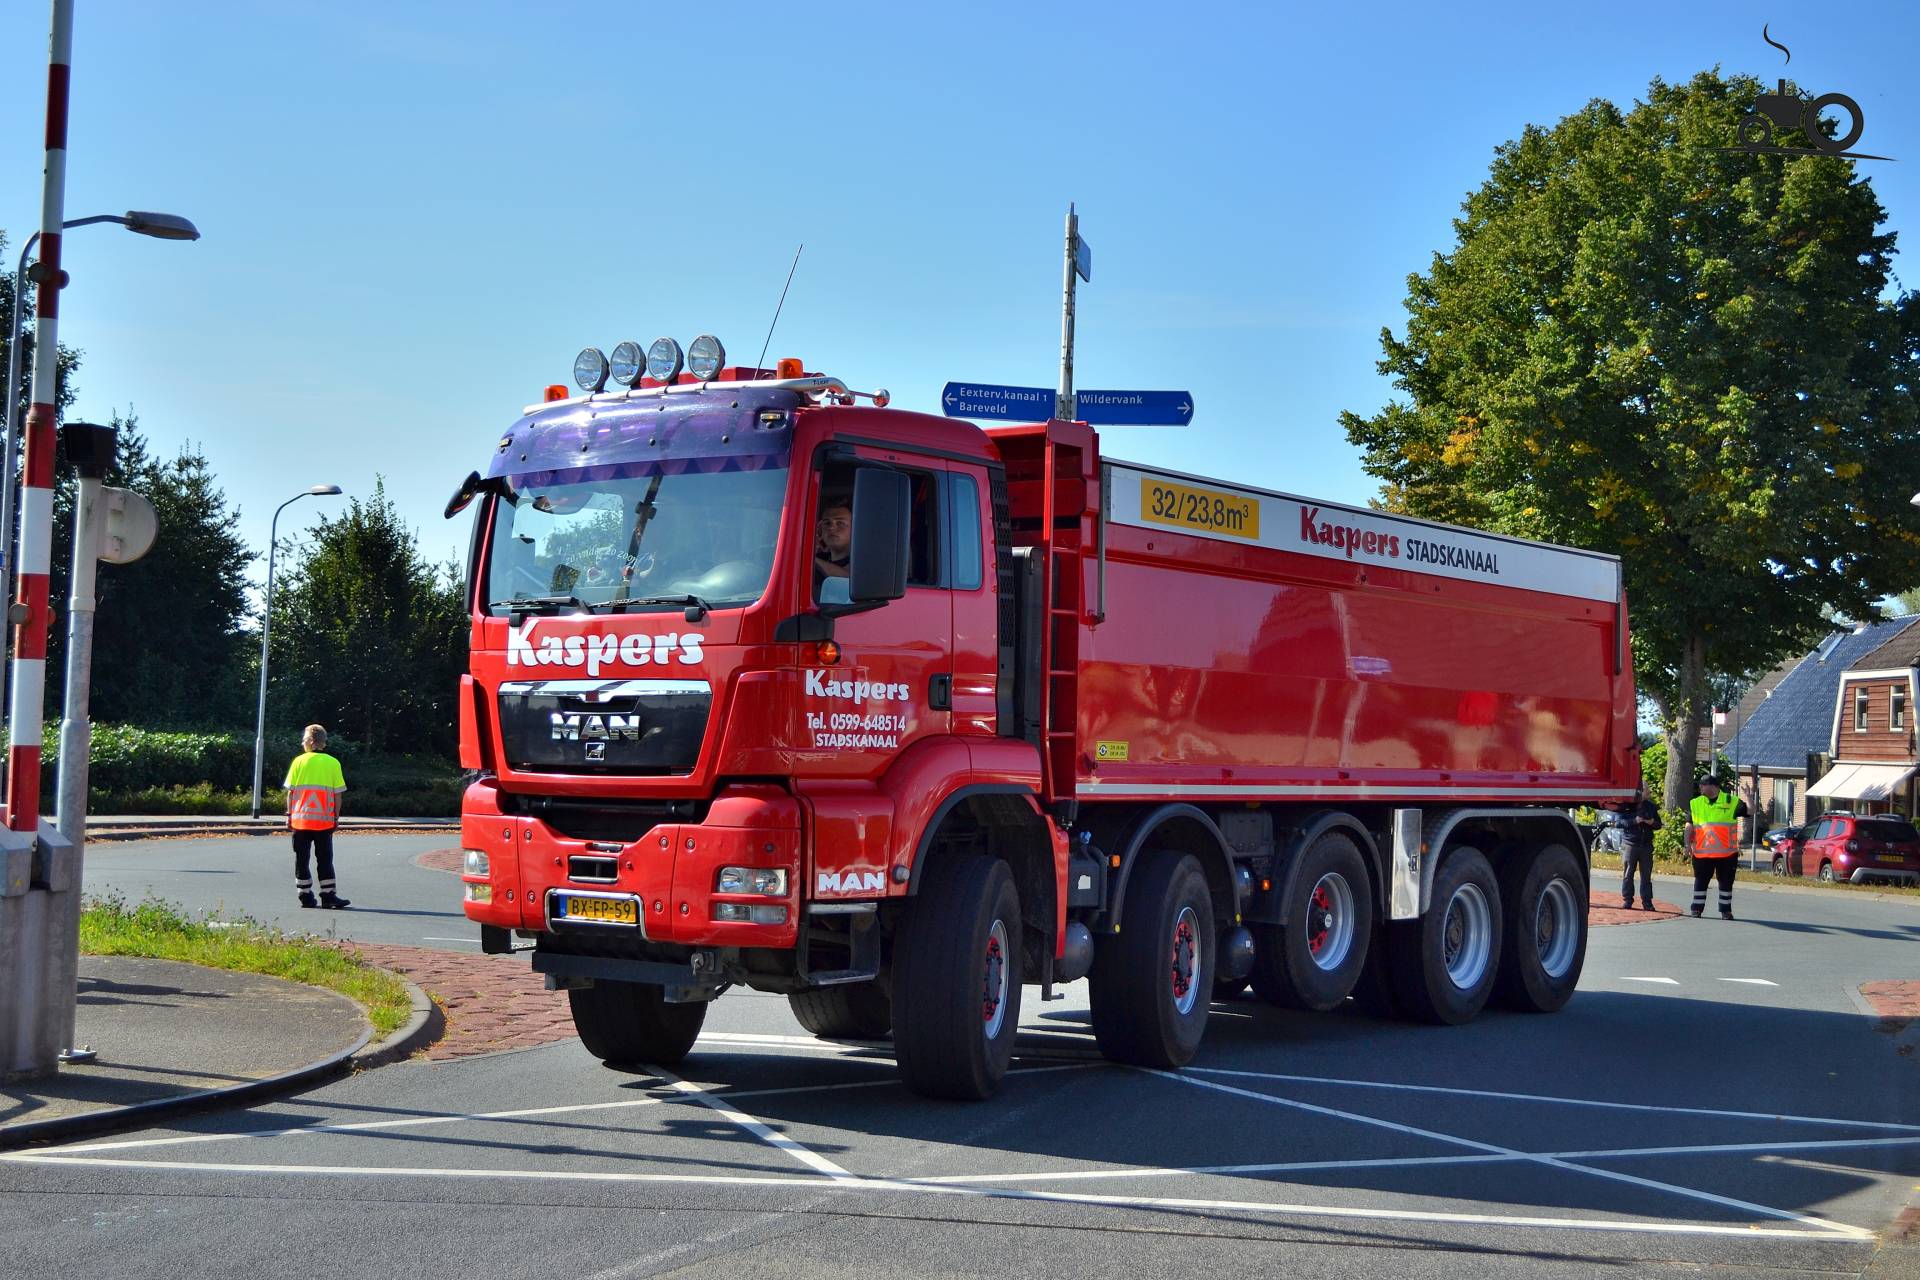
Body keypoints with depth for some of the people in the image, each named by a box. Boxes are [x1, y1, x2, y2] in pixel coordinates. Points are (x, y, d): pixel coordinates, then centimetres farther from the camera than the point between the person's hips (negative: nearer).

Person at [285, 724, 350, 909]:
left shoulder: (299, 761, -1)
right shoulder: (332, 763, 0)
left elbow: (290, 791, 0)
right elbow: (337, 794, 1)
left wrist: (289, 815, 7)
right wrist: (336, 817, 9)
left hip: (300, 819, 0)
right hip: (324, 821, 0)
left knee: (301, 859, 8)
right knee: (325, 859, 4)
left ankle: (306, 896, 8)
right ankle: (329, 896, -1)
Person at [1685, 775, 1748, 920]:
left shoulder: (1732, 802, 0)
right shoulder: (1695, 803, 8)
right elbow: (1689, 826, 8)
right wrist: (1688, 844, -1)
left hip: (1726, 852, -1)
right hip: (1702, 852, 2)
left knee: (1726, 882, 7)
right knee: (1700, 880, 5)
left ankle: (1726, 910, 16)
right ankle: (1697, 909, 12)